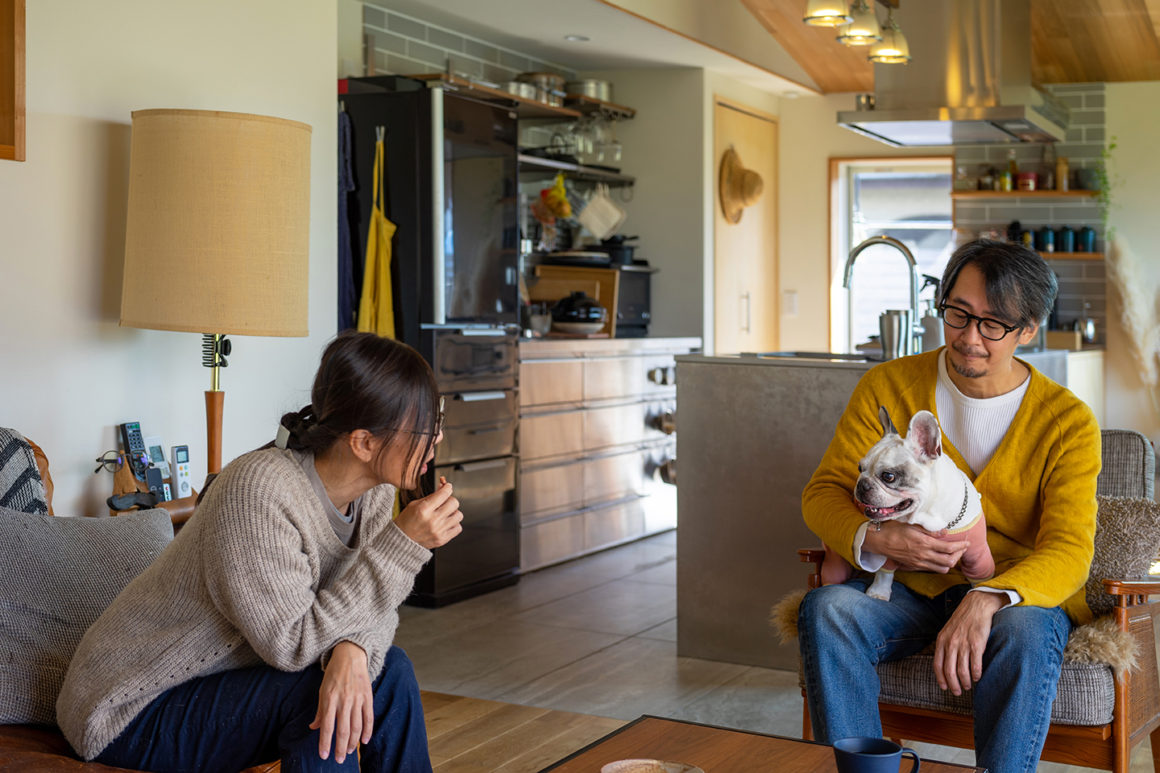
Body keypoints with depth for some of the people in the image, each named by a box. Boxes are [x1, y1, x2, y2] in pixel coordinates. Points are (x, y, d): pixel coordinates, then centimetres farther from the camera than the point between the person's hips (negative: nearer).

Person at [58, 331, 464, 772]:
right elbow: (290, 643, -30)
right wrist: (403, 544, -30)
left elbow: (368, 607, -5)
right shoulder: (259, 492, -31)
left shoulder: (374, 489, -7)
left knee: (388, 672, -8)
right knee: (318, 690, -26)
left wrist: (353, 650, -30)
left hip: (228, 673, 7)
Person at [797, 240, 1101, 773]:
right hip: (906, 588, 2)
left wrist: (989, 599, -36)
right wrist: (876, 539, -24)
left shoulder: (1069, 420, -5)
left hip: (1020, 592, -1)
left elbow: (1068, 550, -14)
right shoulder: (887, 386, 1)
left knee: (1025, 629, -36)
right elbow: (824, 493, 0)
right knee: (826, 607, -29)